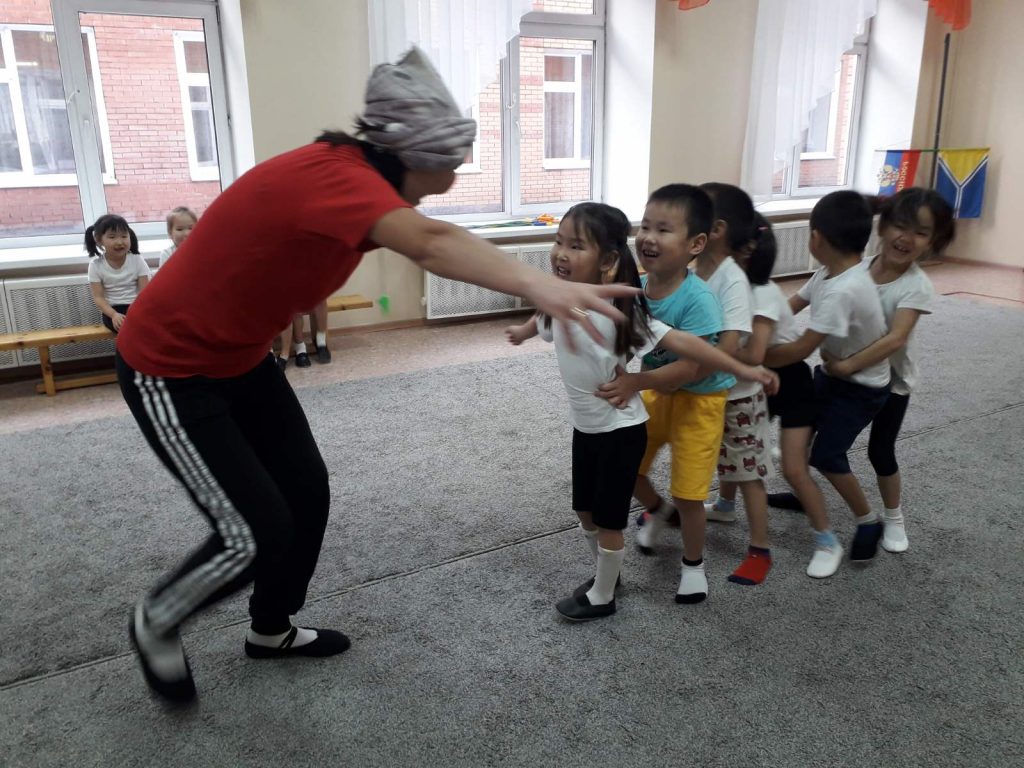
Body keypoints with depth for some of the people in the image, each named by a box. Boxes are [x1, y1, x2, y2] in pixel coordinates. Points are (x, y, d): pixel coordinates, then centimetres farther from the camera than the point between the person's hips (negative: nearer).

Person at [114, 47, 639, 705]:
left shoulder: (354, 177, 0)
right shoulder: (332, 174, -35)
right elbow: (428, 242, -53)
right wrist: (539, 285, -65)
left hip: (242, 359, 9)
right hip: (170, 370, -9)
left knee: (308, 494, 10)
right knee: (258, 532, -7)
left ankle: (272, 631, 35)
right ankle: (156, 622, 24)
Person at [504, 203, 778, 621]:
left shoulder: (621, 311, -28)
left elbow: (682, 343, -28)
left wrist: (743, 369, -29)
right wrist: (522, 332, 37)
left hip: (621, 430, -6)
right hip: (584, 428, 6)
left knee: (608, 519, 8)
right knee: (584, 511, 20)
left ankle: (602, 597, 31)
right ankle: (606, 574, 45)